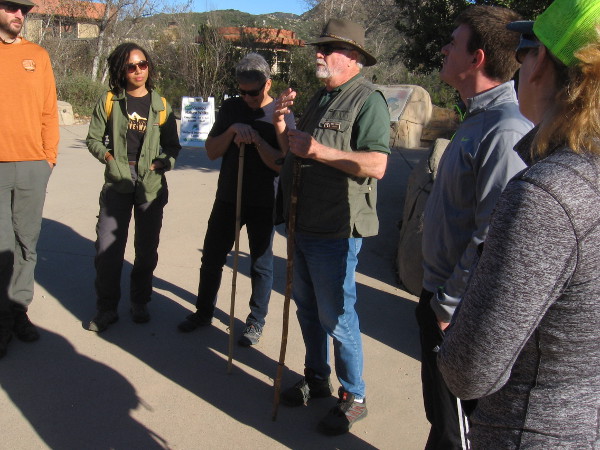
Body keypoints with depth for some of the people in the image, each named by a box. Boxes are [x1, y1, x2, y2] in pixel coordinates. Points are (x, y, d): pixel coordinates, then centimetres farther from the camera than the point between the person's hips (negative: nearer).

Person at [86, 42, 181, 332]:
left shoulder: (161, 106, 7)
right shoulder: (109, 101, 4)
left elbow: (172, 145, 10)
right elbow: (93, 139, 6)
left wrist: (164, 163, -8)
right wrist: (109, 159, -9)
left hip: (151, 184, 1)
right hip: (117, 181, -1)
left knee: (147, 248, 8)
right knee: (108, 246, -5)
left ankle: (139, 303, 25)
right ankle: (106, 308, 9)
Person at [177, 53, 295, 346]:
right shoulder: (230, 108, 5)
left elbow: (282, 163, -14)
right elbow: (211, 152, 1)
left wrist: (256, 140, -25)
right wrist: (232, 130, -15)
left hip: (263, 204, -4)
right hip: (227, 198, 4)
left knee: (260, 264, 8)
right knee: (212, 257, 12)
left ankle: (256, 321, 24)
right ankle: (204, 311, 31)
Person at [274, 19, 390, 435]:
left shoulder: (368, 100, -12)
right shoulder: (320, 98, 16)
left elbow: (376, 166, -24)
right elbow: (295, 155, 21)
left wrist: (322, 151, -26)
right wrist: (282, 127, 3)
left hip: (335, 231, -9)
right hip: (304, 225, 9)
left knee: (336, 317, 1)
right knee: (308, 309, 19)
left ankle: (353, 397, 19)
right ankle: (316, 378, 37)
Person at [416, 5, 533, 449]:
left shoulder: (506, 131, -25)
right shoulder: (477, 118, 8)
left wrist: (448, 305, -17)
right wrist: (436, 296, 18)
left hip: (459, 310, -9)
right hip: (440, 292, 9)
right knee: (439, 408, 26)